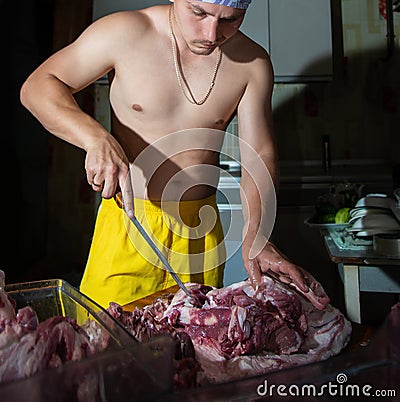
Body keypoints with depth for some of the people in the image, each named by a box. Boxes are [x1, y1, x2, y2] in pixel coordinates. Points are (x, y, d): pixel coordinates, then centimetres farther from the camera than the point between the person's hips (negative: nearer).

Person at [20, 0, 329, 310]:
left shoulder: (253, 63, -4)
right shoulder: (124, 32, -10)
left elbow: (259, 156, -3)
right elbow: (37, 86, -5)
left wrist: (254, 237, -17)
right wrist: (97, 138, -25)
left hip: (201, 227, 3)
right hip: (128, 219, -1)